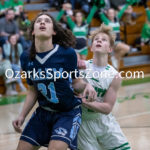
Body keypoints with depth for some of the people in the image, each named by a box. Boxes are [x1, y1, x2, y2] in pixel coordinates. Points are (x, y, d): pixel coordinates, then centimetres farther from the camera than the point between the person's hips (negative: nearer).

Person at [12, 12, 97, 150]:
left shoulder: (67, 53, -15)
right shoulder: (26, 58, -3)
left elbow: (75, 82, -2)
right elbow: (33, 91, 9)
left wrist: (86, 85, -23)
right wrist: (22, 116, 2)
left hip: (68, 112, -4)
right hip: (43, 112, 4)